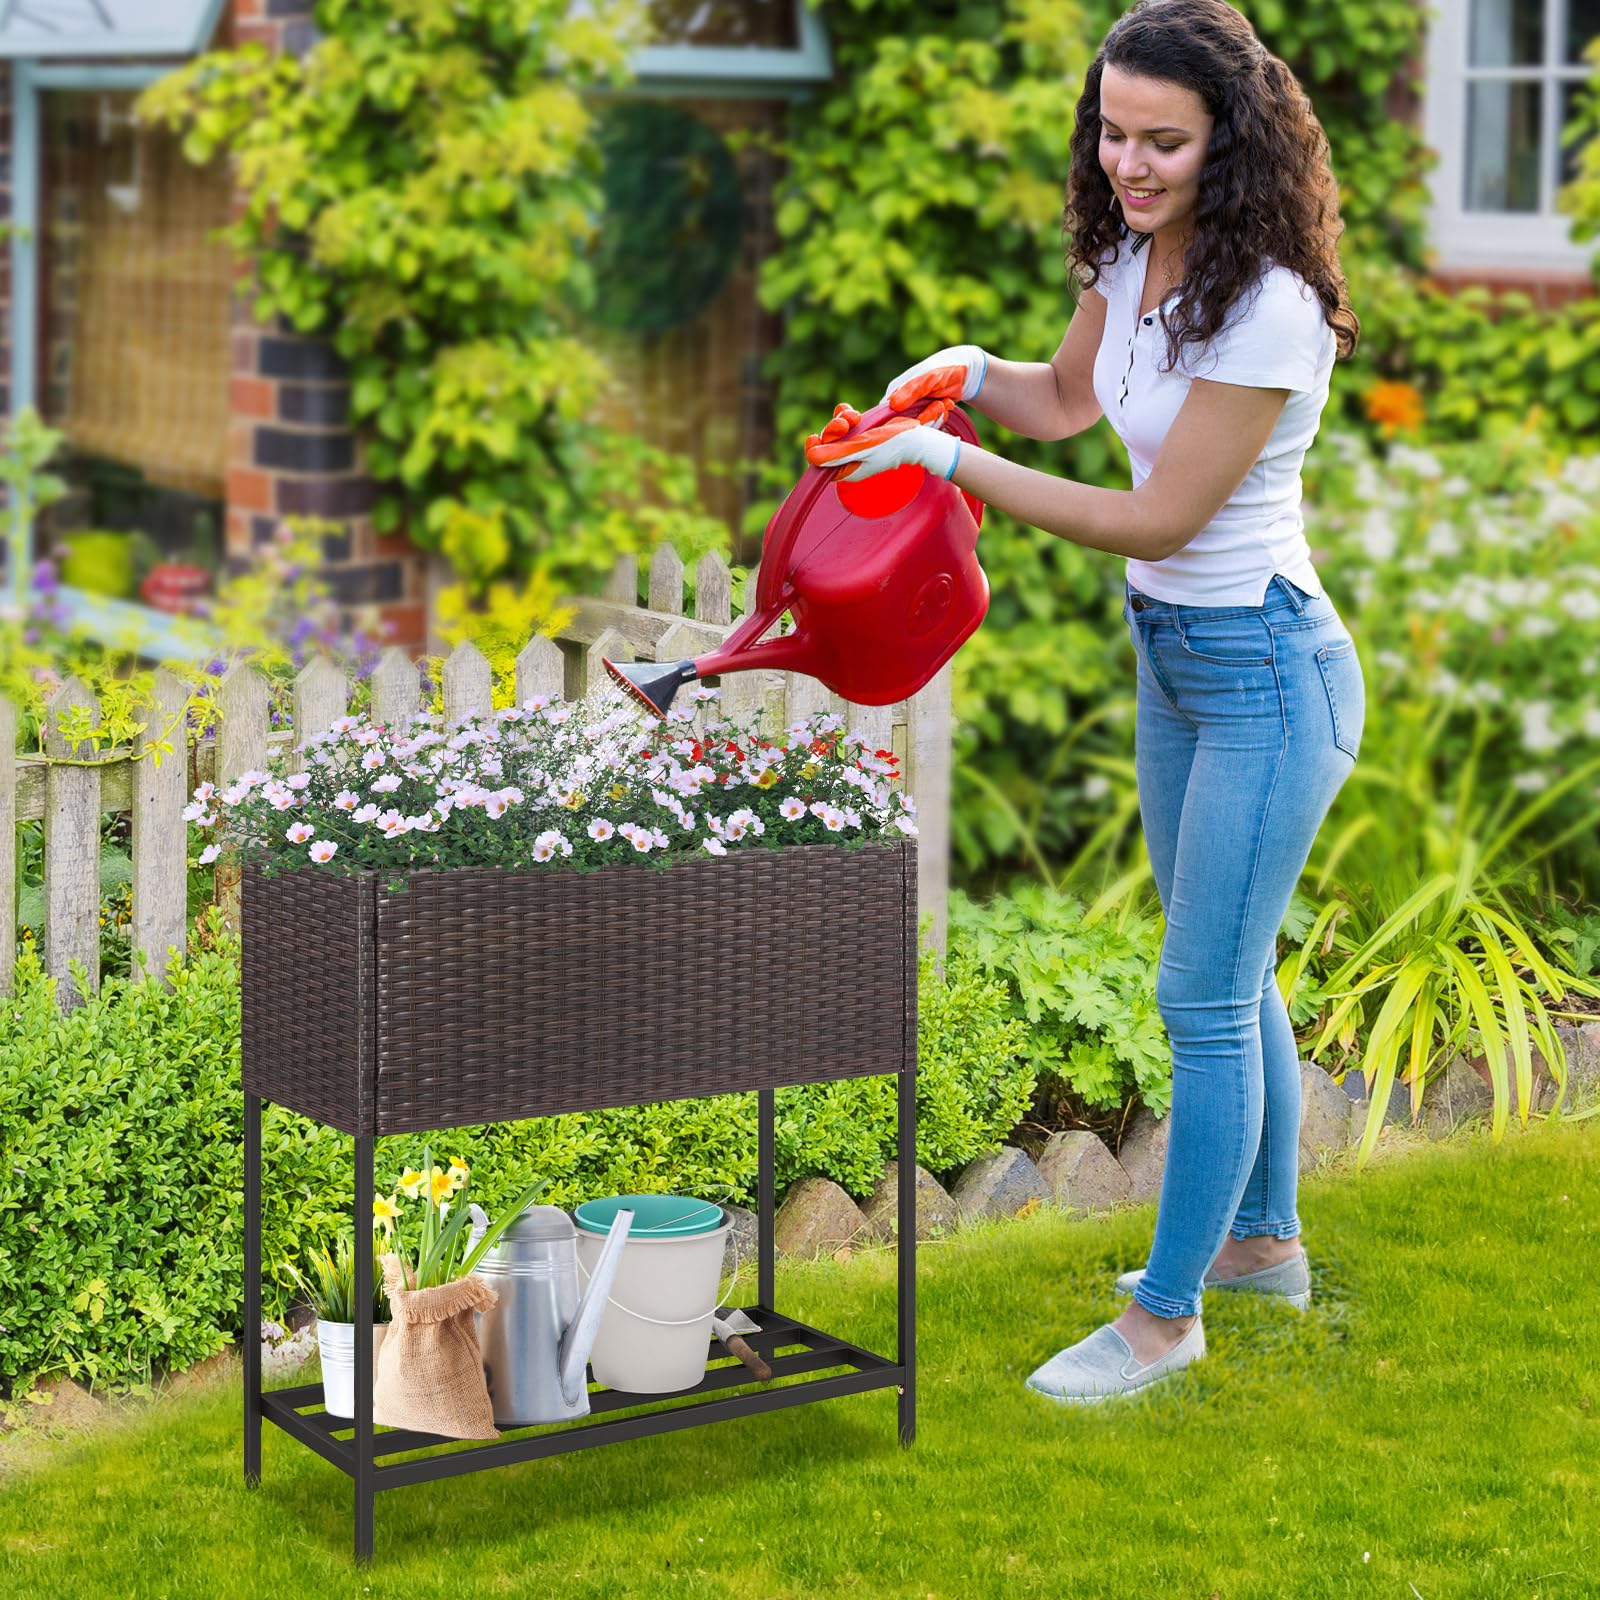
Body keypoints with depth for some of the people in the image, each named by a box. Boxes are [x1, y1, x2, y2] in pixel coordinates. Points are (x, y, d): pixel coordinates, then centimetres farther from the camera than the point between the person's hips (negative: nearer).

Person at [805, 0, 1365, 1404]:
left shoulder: (1265, 309, -26)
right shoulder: (1131, 255, -1)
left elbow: (1159, 519, -23)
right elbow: (1067, 399, 18)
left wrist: (954, 462, -23)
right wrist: (966, 373, -3)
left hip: (1267, 671, -9)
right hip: (1170, 655, 9)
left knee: (1206, 997, -3)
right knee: (1231, 974, 20)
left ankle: (1167, 1317, 9)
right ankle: (1263, 1240, 37)